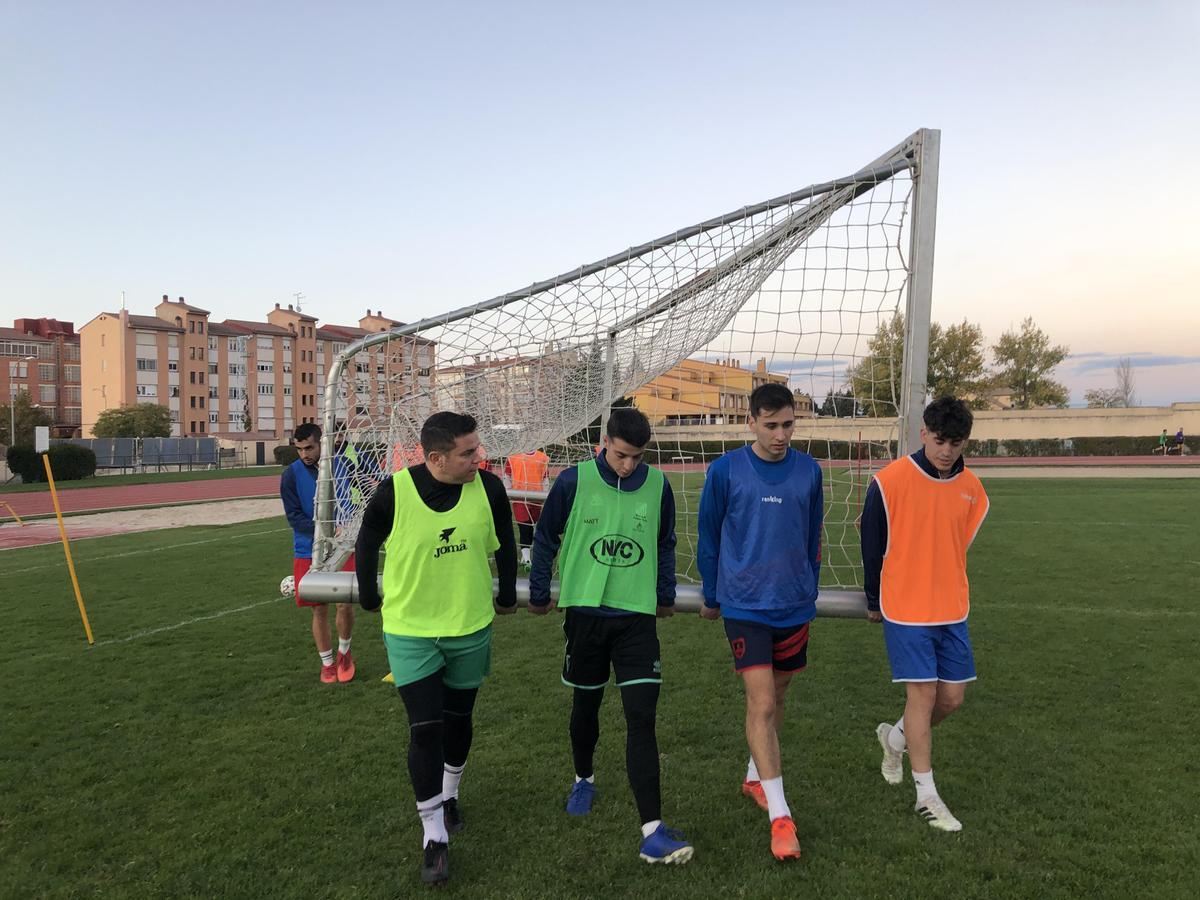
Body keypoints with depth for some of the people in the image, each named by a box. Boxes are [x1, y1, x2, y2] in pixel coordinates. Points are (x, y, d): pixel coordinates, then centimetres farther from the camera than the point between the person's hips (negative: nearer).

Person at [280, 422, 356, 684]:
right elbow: (293, 516, -10)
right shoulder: (291, 475, -5)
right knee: (319, 609, 5)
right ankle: (327, 662, 25)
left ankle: (344, 653, 24)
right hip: (308, 552, 0)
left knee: (345, 603, -4)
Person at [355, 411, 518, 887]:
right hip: (410, 630, -2)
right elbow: (367, 544, 0)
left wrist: (506, 596, 13)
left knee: (457, 720, 17)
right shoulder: (394, 492, -19)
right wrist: (371, 597, 10)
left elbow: (504, 544, 4)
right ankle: (434, 836, 14)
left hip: (470, 627, 2)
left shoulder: (488, 487, -13)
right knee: (425, 728, -3)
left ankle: (449, 796, 44)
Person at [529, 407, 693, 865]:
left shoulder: (657, 486, -1)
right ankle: (584, 779, 45)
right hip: (584, 611, 0)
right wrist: (540, 594, 10)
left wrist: (665, 595, 19)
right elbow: (545, 539, 4)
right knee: (586, 704, 16)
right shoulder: (574, 481, -8)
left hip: (637, 615, 0)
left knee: (642, 717, -6)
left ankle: (652, 831, -4)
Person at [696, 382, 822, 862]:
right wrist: (712, 597, 9)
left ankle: (756, 776, 39)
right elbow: (709, 538, 1)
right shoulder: (725, 470, -9)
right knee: (762, 703, -9)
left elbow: (813, 538, 12)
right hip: (745, 607, -4)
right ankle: (780, 815, 2)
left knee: (777, 696, 16)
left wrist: (809, 592, 17)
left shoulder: (808, 470, 0)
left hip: (795, 607, 4)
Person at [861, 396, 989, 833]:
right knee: (923, 695, -2)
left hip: (951, 609, 5)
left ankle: (894, 738, 36)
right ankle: (927, 796, 14)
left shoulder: (971, 489, 2)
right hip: (905, 611, -5)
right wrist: (874, 602, 4)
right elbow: (872, 544, -4)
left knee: (952, 696, 9)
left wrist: (940, 586, 13)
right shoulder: (891, 480, -13)